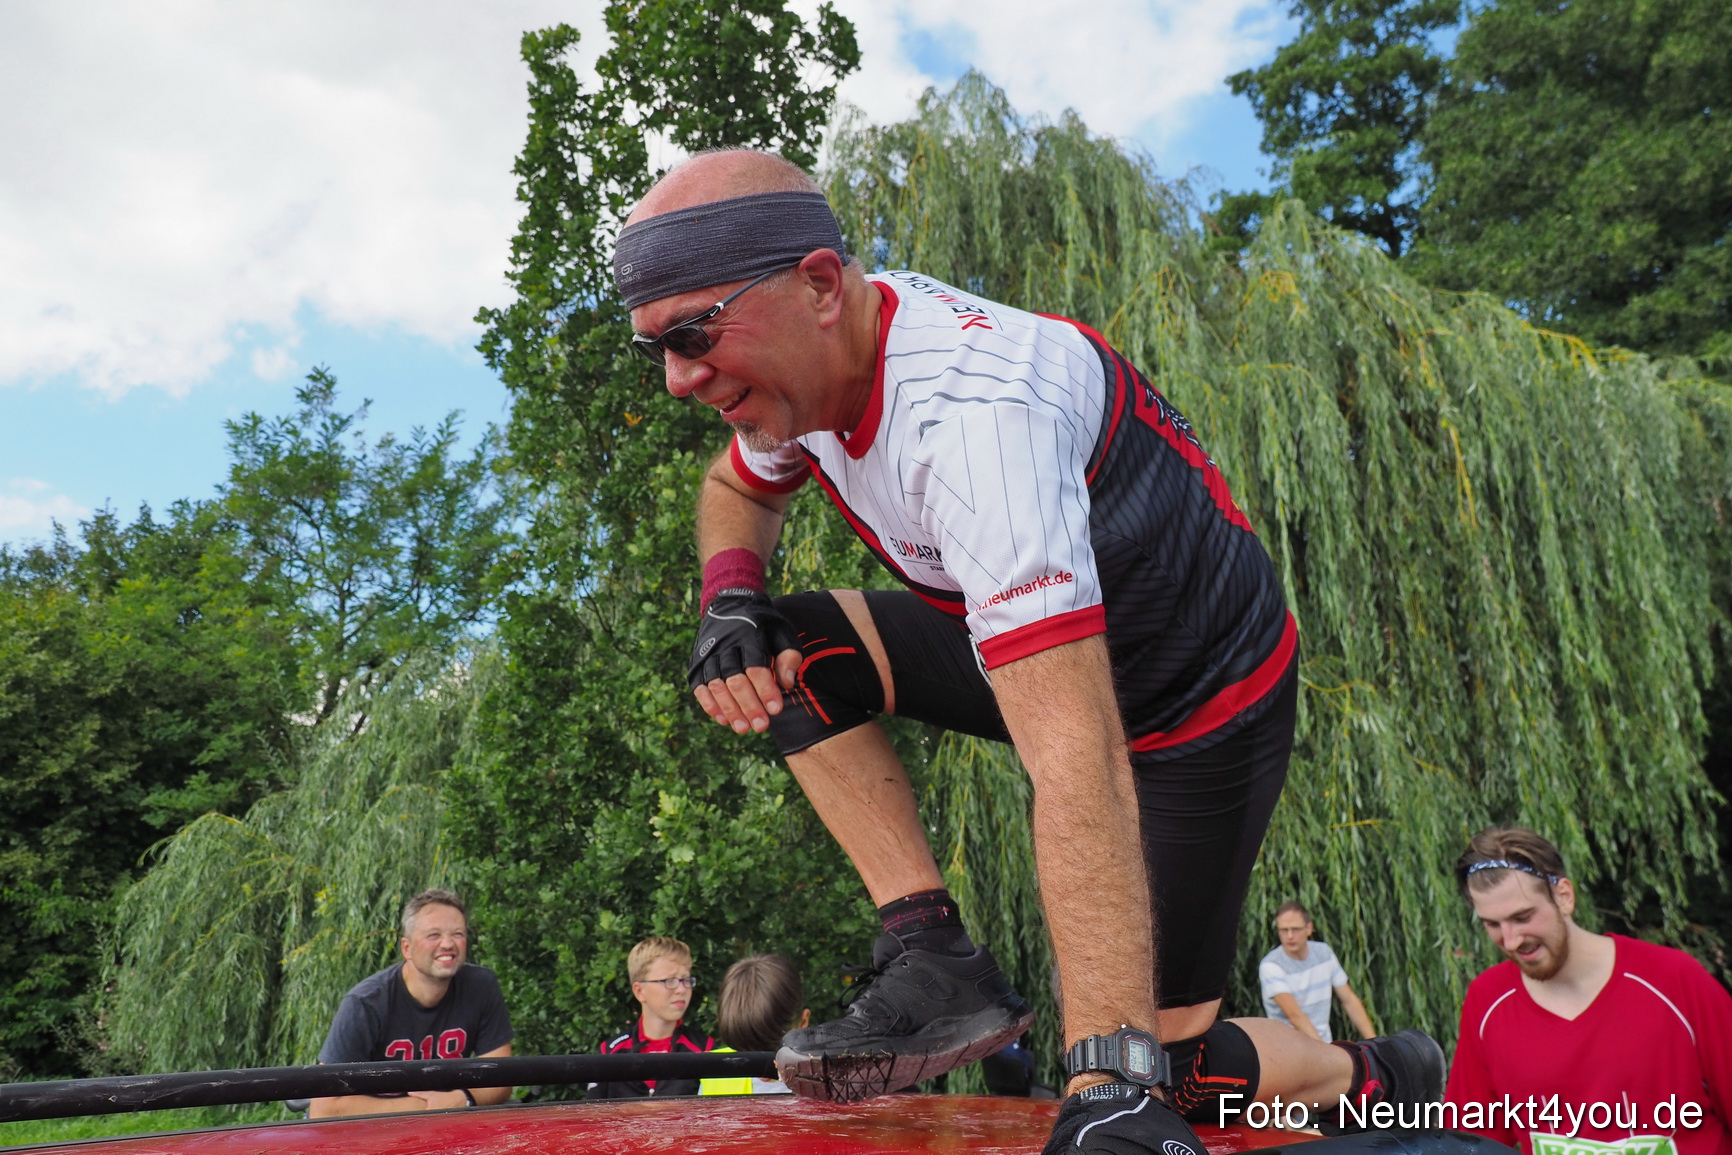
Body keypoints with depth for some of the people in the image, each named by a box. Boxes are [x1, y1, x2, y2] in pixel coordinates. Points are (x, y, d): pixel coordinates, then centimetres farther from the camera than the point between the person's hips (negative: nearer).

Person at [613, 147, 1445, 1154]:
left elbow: (1077, 758, -45)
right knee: (792, 657, -12)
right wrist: (730, 595, -10)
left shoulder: (972, 411, -38)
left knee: (1176, 1060, -2)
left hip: (1201, 686, -7)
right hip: (1036, 643, 7)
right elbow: (738, 484, 12)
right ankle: (942, 963, -8)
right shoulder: (820, 350, -11)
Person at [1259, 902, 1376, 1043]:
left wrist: (1372, 1041, 1)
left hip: (1325, 1042, 5)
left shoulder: (1324, 952, 4)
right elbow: (1295, 1015, -22)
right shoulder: (1271, 966, -14)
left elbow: (1349, 1000, 9)